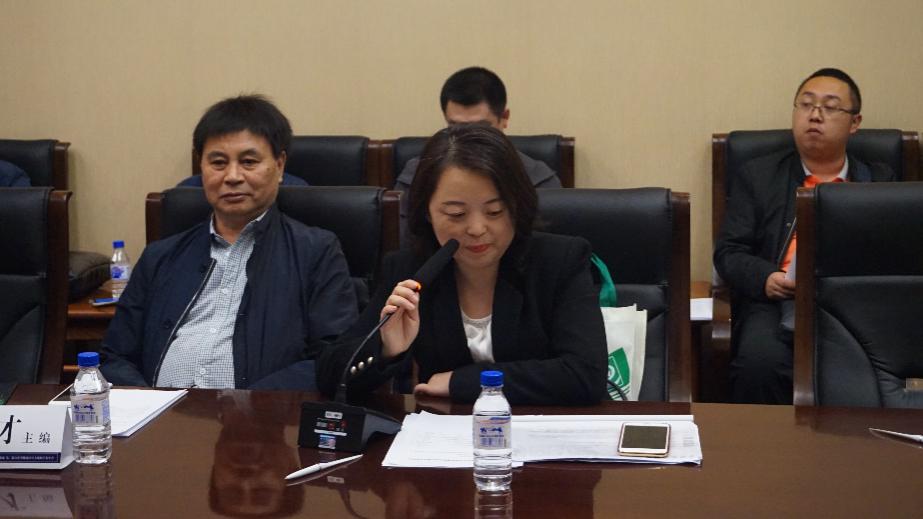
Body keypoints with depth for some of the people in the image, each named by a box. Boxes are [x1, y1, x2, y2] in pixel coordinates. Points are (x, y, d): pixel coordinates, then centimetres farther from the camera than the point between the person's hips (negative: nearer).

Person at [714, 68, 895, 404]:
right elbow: (729, 253, 12)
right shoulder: (758, 177, 18)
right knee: (761, 362, -33)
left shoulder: (880, 183, 20)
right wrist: (765, 279, -10)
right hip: (777, 303, 0)